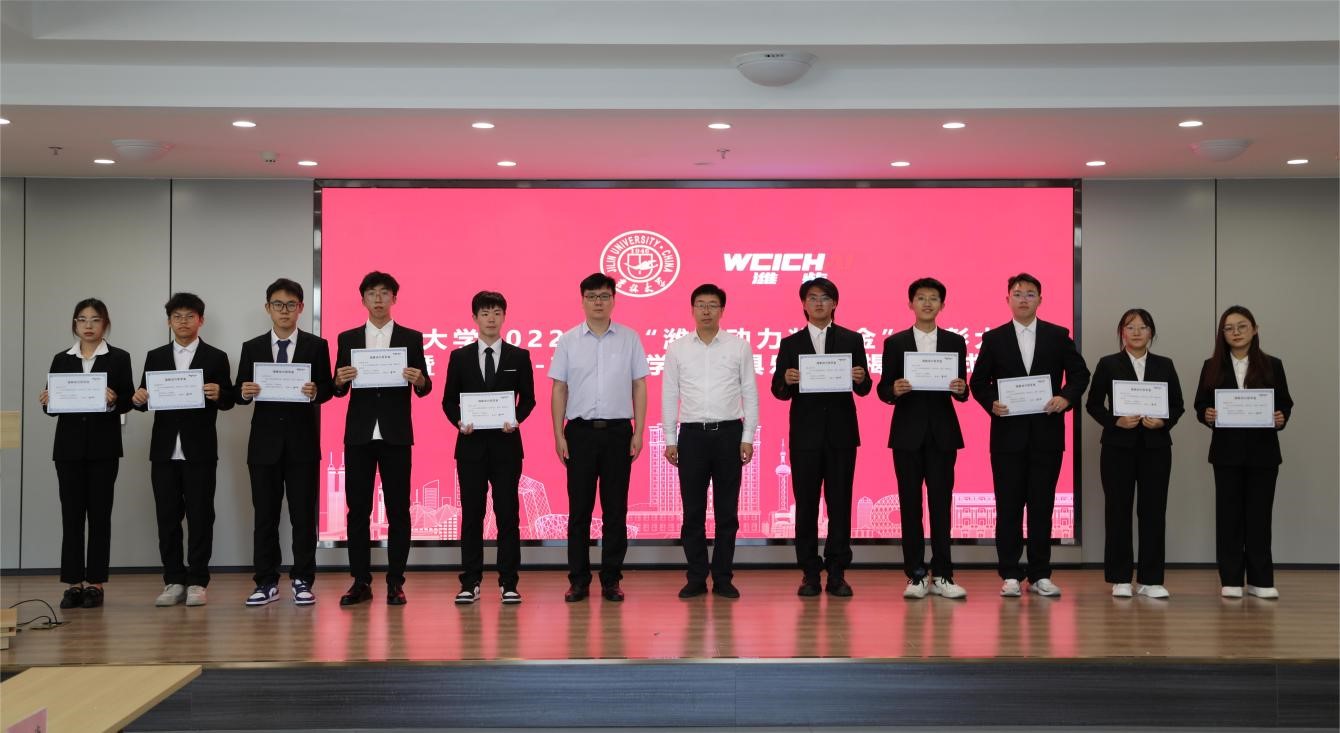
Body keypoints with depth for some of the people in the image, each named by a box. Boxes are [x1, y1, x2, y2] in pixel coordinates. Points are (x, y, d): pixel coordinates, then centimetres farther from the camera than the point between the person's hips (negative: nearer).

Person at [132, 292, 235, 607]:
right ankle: (174, 581, 12)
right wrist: (139, 399, -14)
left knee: (200, 516, 0)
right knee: (167, 517, 4)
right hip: (165, 450, 3)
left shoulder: (216, 357, 5)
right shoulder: (155, 357, 12)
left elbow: (229, 401, 0)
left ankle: (197, 582, 6)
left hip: (199, 450, -2)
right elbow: (146, 399, 9)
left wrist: (218, 394, -22)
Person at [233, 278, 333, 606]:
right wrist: (244, 392, -16)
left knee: (303, 514, 1)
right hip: (265, 441, 2)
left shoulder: (316, 346, 4)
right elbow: (239, 392, 6)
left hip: (303, 442, -2)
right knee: (264, 515, 5)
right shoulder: (252, 348, 9)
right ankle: (266, 583, 13)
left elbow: (328, 388, -1)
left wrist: (315, 392, -22)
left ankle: (302, 581, 9)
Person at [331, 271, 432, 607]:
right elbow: (339, 390, 9)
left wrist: (419, 380, -19)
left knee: (398, 509, 1)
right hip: (359, 434, 2)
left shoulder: (411, 338, 5)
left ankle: (395, 582, 7)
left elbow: (424, 389, 3)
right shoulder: (347, 338, 9)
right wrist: (339, 381, -13)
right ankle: (361, 581, 10)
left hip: (396, 435, -1)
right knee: (357, 509, 3)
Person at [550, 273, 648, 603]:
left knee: (615, 509, 4)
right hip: (580, 430, 0)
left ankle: (611, 579, 13)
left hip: (618, 430, 0)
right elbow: (559, 390, 5)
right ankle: (579, 580, 11)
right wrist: (559, 435, -1)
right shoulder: (568, 341, 5)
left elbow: (639, 387, 5)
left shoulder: (629, 338, 5)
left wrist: (638, 433, -1)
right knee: (579, 508, 3)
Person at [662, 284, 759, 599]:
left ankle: (723, 577, 14)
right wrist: (670, 440, 3)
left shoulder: (739, 347, 3)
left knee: (727, 510, 5)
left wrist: (748, 438, -2)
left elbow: (750, 394, 4)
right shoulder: (677, 349, 5)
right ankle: (696, 578, 13)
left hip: (729, 433, 0)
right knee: (693, 511, 4)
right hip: (692, 434, 0)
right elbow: (669, 396, 7)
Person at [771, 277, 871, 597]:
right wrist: (787, 381, -18)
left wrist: (860, 379, -18)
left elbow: (864, 389, 4)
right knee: (806, 504, 2)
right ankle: (810, 573, 9)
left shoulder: (852, 340, 8)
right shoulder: (790, 344, 9)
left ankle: (837, 573, 7)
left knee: (840, 503, 1)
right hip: (805, 434, 0)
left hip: (841, 433, 0)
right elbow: (778, 391, 4)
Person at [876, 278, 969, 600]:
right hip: (907, 433, -1)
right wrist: (894, 390, -19)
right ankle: (916, 576, 8)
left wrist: (960, 388, -16)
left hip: (942, 433, 1)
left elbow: (962, 393, 6)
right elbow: (883, 390, 3)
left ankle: (942, 575, 8)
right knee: (910, 504, 2)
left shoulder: (955, 342, 8)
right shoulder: (895, 343, 5)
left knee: (941, 503, 2)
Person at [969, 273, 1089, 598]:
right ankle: (1010, 575, 8)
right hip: (1008, 433, 0)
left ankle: (1040, 575, 13)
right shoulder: (994, 338, 5)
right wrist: (991, 403, -12)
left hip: (1046, 433, 1)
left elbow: (1080, 373, 7)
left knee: (1042, 505, 5)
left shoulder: (1058, 336, 6)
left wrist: (1066, 397, -11)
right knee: (1008, 506, 2)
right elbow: (978, 381, 6)